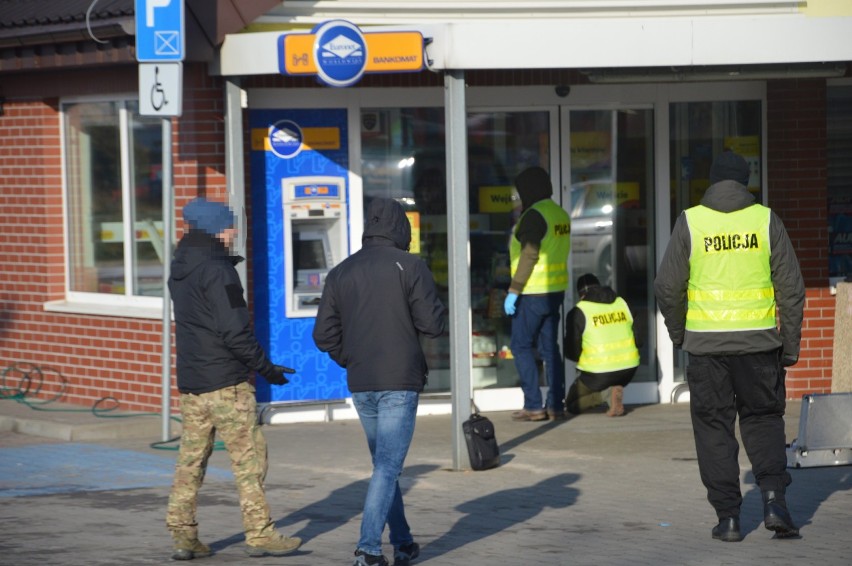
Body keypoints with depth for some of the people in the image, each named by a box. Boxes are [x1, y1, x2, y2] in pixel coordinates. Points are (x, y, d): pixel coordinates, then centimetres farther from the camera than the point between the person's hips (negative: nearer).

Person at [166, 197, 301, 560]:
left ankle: (183, 536, 7)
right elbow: (235, 331, -19)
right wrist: (266, 367, -12)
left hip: (189, 382, 8)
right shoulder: (217, 271, -15)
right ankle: (259, 534, 1)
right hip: (226, 382, -8)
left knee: (191, 460, 9)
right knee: (249, 457, -1)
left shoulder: (180, 270, 11)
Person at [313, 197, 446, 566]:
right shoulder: (409, 266, -7)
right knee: (388, 467, -6)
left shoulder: (340, 273, 7)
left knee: (385, 463, 18)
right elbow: (433, 324, -11)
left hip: (360, 385, 5)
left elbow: (324, 335, 6)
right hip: (399, 383, -5)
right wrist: (437, 313, 11)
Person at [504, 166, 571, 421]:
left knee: (521, 346, -2)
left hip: (533, 292, -8)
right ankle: (555, 405, 9)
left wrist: (513, 290, -17)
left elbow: (529, 255, -19)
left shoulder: (534, 215, -15)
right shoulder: (560, 214, 12)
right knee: (550, 347, 11)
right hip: (556, 290, 8)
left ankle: (533, 405, -5)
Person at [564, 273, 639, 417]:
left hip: (598, 375, -5)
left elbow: (572, 352, -4)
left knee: (572, 404, 17)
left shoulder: (578, 312, -6)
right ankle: (616, 389, 5)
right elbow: (634, 339, 14)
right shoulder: (622, 303, 7)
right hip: (629, 369, 5)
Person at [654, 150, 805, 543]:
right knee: (763, 418, 14)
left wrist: (677, 333, 17)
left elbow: (668, 287, 0)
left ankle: (728, 516, 5)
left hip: (706, 341, -1)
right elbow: (791, 288, -1)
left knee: (714, 426, 8)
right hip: (758, 340, 1)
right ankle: (773, 497, -5)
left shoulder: (690, 222, -2)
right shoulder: (765, 220, 0)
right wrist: (790, 345, 7)